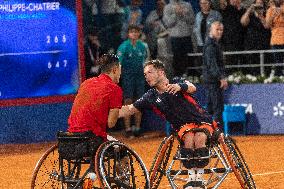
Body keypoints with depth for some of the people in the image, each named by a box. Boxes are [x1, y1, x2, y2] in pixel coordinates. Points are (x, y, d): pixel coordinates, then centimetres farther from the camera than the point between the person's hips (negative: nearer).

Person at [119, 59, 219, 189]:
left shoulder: (177, 82, -4)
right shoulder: (151, 97, 4)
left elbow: (192, 88, -25)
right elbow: (129, 109, 3)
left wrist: (180, 86, -47)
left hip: (203, 121, -2)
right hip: (183, 125, 2)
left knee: (199, 138, -33)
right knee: (189, 137, -32)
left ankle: (199, 177, -22)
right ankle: (192, 177, -23)